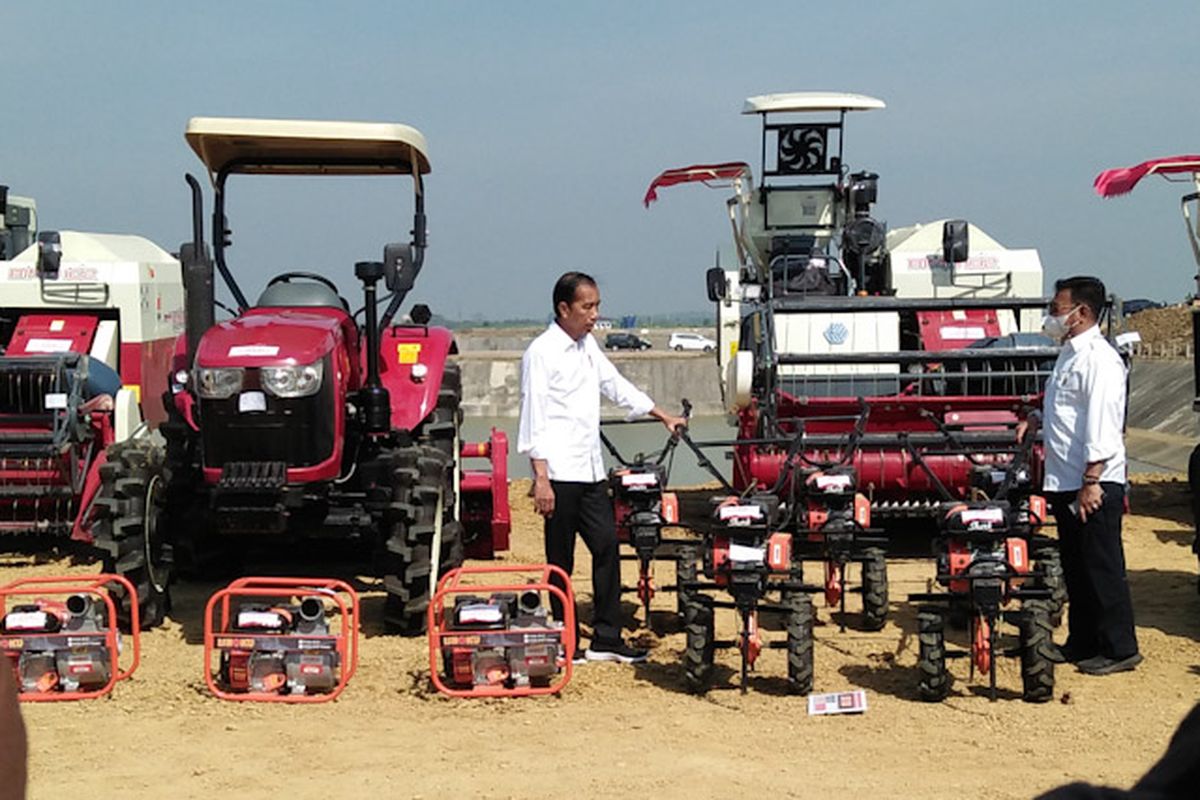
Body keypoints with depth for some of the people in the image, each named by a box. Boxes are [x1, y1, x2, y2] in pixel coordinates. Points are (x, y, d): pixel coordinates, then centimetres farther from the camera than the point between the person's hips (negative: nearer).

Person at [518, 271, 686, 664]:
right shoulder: (542, 353, -10)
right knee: (561, 559, -1)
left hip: (590, 470, 8)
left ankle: (606, 638, 11)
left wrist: (665, 417, 31)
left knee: (606, 546, 5)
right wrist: (541, 479, -19)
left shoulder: (588, 346, 14)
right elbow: (534, 419, -14)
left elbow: (617, 385, 28)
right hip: (560, 473, -8)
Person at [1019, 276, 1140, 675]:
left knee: (1102, 567, -4)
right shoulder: (1071, 354, 16)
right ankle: (1082, 643, 24)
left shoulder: (1098, 359, -16)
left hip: (1095, 484, -10)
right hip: (1066, 483, 10)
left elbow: (1101, 423, -22)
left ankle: (1119, 648, 4)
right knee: (1076, 568, 15)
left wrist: (1092, 481, -25)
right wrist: (1037, 419, 11)